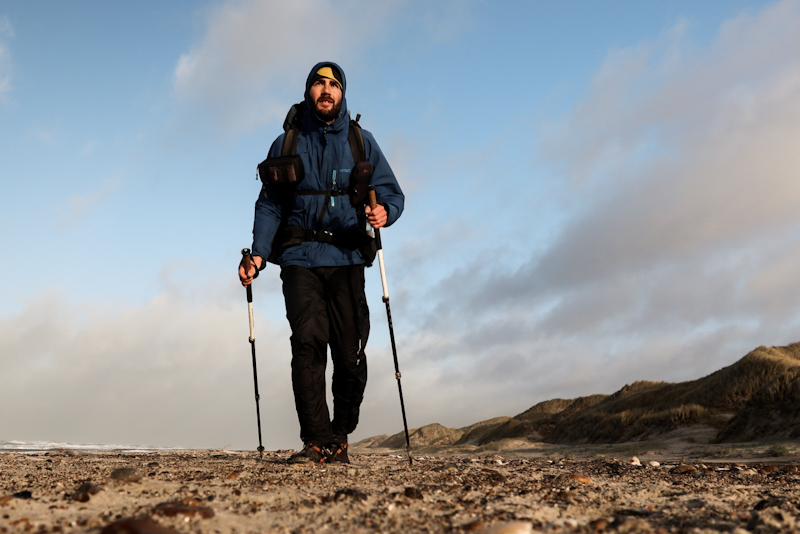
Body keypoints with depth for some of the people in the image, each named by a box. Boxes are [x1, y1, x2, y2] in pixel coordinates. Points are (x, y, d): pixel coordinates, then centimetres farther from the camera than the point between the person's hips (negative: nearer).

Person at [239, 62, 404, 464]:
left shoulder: (361, 143, 13)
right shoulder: (286, 144, 13)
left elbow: (391, 192, 9)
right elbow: (269, 205, 13)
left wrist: (384, 212, -15)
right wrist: (259, 253, -2)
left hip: (346, 260, 0)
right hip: (300, 258, 0)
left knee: (350, 354, -3)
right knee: (308, 344, -15)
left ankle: (340, 436, 16)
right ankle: (318, 441, -10)